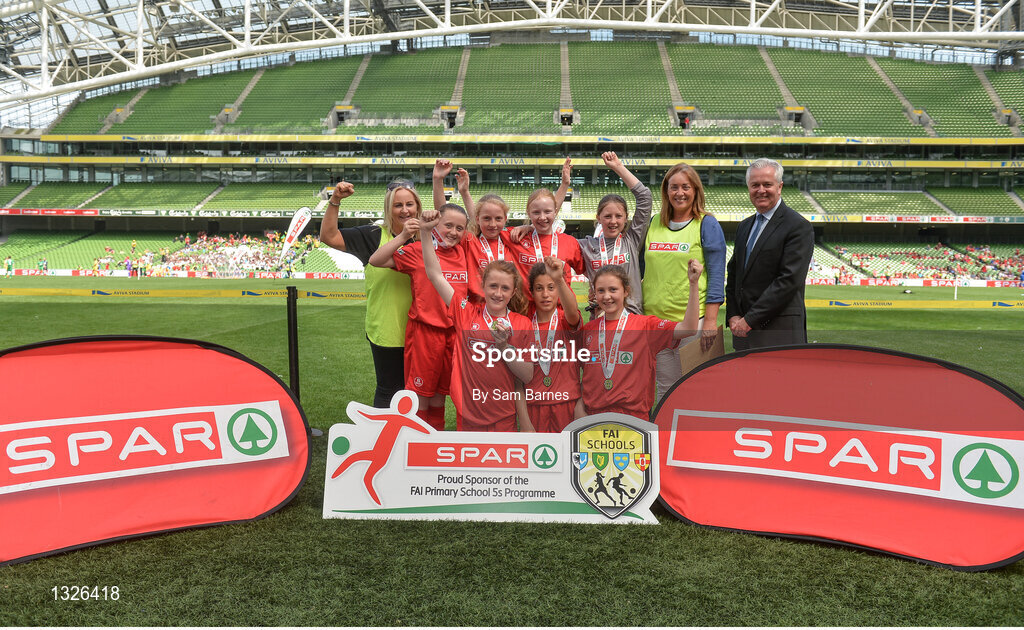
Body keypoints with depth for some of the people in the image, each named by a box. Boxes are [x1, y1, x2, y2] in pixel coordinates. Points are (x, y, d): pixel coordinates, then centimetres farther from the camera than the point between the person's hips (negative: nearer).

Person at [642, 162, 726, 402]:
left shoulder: (708, 225, -1)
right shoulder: (653, 224, 11)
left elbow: (716, 274, -6)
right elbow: (644, 269, 17)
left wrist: (710, 319, -13)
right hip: (654, 318, 4)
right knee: (664, 389, 10)